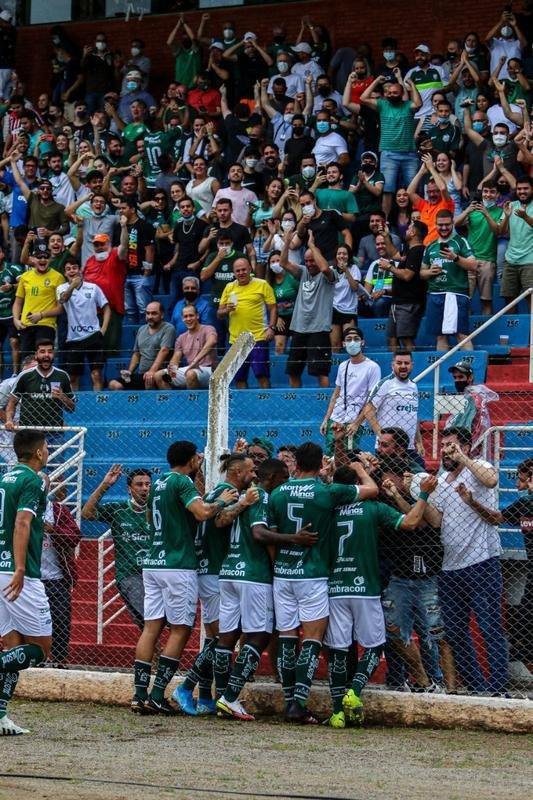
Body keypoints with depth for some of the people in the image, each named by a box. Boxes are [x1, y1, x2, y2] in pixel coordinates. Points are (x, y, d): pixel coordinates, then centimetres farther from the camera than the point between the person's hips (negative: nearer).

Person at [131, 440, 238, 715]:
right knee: (180, 630, -1)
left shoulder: (158, 483, 16)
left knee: (151, 628, 5)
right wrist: (222, 500, -5)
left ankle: (140, 695, -1)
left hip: (153, 563, 8)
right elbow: (203, 512, -24)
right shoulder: (182, 482, -9)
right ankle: (157, 695, -7)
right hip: (178, 565, -8)